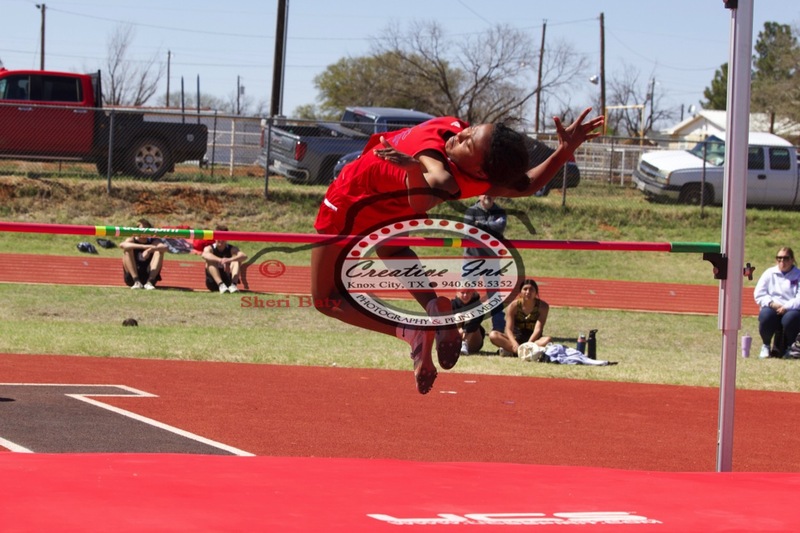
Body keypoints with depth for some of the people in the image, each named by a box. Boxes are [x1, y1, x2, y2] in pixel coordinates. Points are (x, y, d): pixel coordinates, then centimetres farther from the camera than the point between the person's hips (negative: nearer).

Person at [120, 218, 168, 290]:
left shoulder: (154, 241, 1)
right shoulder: (132, 240, -2)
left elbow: (165, 248, -22)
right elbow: (122, 245, -28)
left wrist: (150, 250, -41)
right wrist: (144, 246, -38)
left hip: (149, 275, 1)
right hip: (131, 278, -1)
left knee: (159, 251, -16)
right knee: (127, 250, -19)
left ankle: (150, 282, -26)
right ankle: (136, 282, -27)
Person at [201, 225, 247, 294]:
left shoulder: (231, 249, 0)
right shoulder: (209, 248, -3)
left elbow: (244, 256, -24)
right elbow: (205, 255, -31)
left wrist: (230, 260, -45)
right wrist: (221, 260, -49)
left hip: (228, 281, 1)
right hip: (213, 282, -1)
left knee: (236, 259, -17)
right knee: (210, 261, -24)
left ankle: (233, 285, -39)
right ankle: (221, 285, -42)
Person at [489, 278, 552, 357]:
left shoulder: (542, 306, -8)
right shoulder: (513, 306, -7)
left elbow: (538, 329, -17)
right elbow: (509, 329, -16)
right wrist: (515, 344, -36)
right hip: (516, 338, 1)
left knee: (548, 339, -35)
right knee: (493, 335, -25)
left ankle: (510, 351, -41)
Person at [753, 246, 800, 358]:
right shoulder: (769, 273, 11)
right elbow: (758, 294, 3)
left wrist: (786, 307, -21)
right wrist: (771, 303, -14)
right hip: (772, 309, 1)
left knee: (790, 318, -36)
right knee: (766, 315, -34)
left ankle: (785, 349, -6)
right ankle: (765, 346, -5)